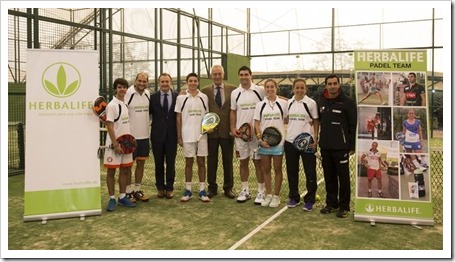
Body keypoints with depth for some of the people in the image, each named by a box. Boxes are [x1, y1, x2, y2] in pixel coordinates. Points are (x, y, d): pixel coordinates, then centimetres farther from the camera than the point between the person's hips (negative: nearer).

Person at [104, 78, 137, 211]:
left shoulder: (126, 104, 10)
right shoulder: (112, 105, -12)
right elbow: (110, 126, -15)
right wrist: (116, 145, -17)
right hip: (114, 144, -7)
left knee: (125, 170, 11)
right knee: (111, 171, 2)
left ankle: (122, 197, 21)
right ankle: (112, 199, 10)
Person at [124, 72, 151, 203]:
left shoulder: (148, 93, 6)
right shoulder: (128, 93, -11)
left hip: (144, 135, 6)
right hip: (130, 136, -6)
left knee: (141, 163, 11)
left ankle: (137, 190, 22)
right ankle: (128, 192, 14)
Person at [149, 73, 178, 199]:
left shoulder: (177, 97, 1)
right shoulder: (153, 97, 1)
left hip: (172, 135, 0)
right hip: (157, 135, 0)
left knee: (171, 163, 6)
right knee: (159, 163, 9)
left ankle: (169, 188, 18)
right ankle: (160, 188, 22)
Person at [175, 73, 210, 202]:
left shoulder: (204, 97, 5)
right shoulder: (181, 98, 2)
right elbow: (178, 118, 3)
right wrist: (179, 136, -1)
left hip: (202, 134, 1)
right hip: (187, 135, -1)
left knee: (201, 162, 5)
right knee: (188, 162, 6)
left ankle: (202, 190, 12)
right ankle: (188, 190, 15)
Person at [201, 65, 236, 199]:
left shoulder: (233, 89, 1)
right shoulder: (205, 90, 3)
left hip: (227, 131, 0)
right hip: (211, 131, 1)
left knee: (228, 160, 8)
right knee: (211, 161, 8)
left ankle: (228, 188, 21)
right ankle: (212, 188, 21)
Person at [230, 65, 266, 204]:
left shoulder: (260, 90, -3)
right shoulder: (235, 93, 6)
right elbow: (233, 112, 11)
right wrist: (233, 128, 0)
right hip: (240, 133, 3)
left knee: (258, 161, 2)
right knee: (243, 161, 10)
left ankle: (261, 192, 11)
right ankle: (245, 190, 20)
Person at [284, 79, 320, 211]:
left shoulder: (311, 103, -4)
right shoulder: (289, 103, 6)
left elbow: (316, 122, 0)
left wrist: (315, 138, -9)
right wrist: (285, 134, 6)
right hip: (290, 141, 4)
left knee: (310, 172, 2)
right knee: (292, 171, 12)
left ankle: (309, 200, 14)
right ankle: (294, 197, 26)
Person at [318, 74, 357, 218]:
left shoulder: (347, 102, -7)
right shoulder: (321, 101, 8)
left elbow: (353, 125, -7)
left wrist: (352, 145, -10)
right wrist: (319, 140, 10)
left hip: (341, 147, -5)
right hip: (325, 146, 5)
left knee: (343, 177, 2)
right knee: (329, 176, 13)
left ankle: (344, 206, 13)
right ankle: (331, 203, 25)